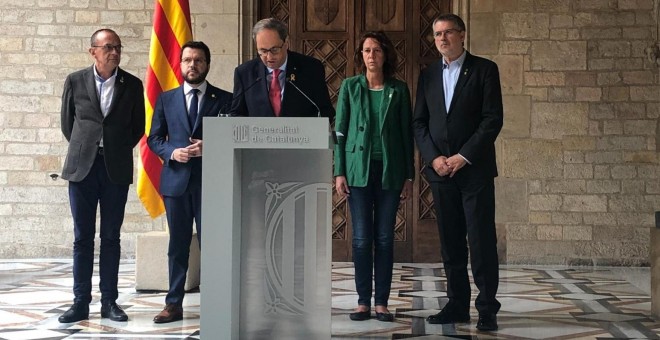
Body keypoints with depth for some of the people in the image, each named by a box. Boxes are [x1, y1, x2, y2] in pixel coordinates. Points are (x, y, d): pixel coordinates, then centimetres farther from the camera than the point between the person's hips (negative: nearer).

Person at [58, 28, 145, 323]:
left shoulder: (132, 85, 3)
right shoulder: (75, 81, 3)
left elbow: (138, 126, 10)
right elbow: (67, 122, 12)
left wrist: (118, 150, 6)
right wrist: (83, 148, 10)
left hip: (116, 168, 0)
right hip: (82, 166, 0)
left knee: (111, 237, 4)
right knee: (82, 237, 3)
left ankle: (109, 301, 10)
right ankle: (81, 302, 9)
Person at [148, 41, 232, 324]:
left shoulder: (225, 99, 4)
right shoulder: (166, 99, 10)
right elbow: (154, 139, 10)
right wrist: (172, 152, -10)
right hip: (176, 180, 2)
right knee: (178, 245, 9)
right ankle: (174, 304, 15)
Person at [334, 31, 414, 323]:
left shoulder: (398, 89, 6)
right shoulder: (350, 86, 5)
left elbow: (407, 133, 7)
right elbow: (339, 131, 4)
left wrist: (409, 176, 3)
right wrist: (339, 172, -3)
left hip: (389, 170, 1)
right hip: (359, 168, 0)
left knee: (385, 237, 2)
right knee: (361, 238, -1)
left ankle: (382, 302, 8)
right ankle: (363, 301, 7)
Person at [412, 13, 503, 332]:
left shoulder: (484, 69, 0)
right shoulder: (428, 75, 13)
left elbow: (493, 119, -7)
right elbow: (419, 123, 10)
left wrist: (463, 156, -12)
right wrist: (433, 158, -6)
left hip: (475, 170, -4)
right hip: (441, 170, 4)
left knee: (481, 241, -4)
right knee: (450, 243, 6)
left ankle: (487, 309, 3)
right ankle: (457, 305, 14)